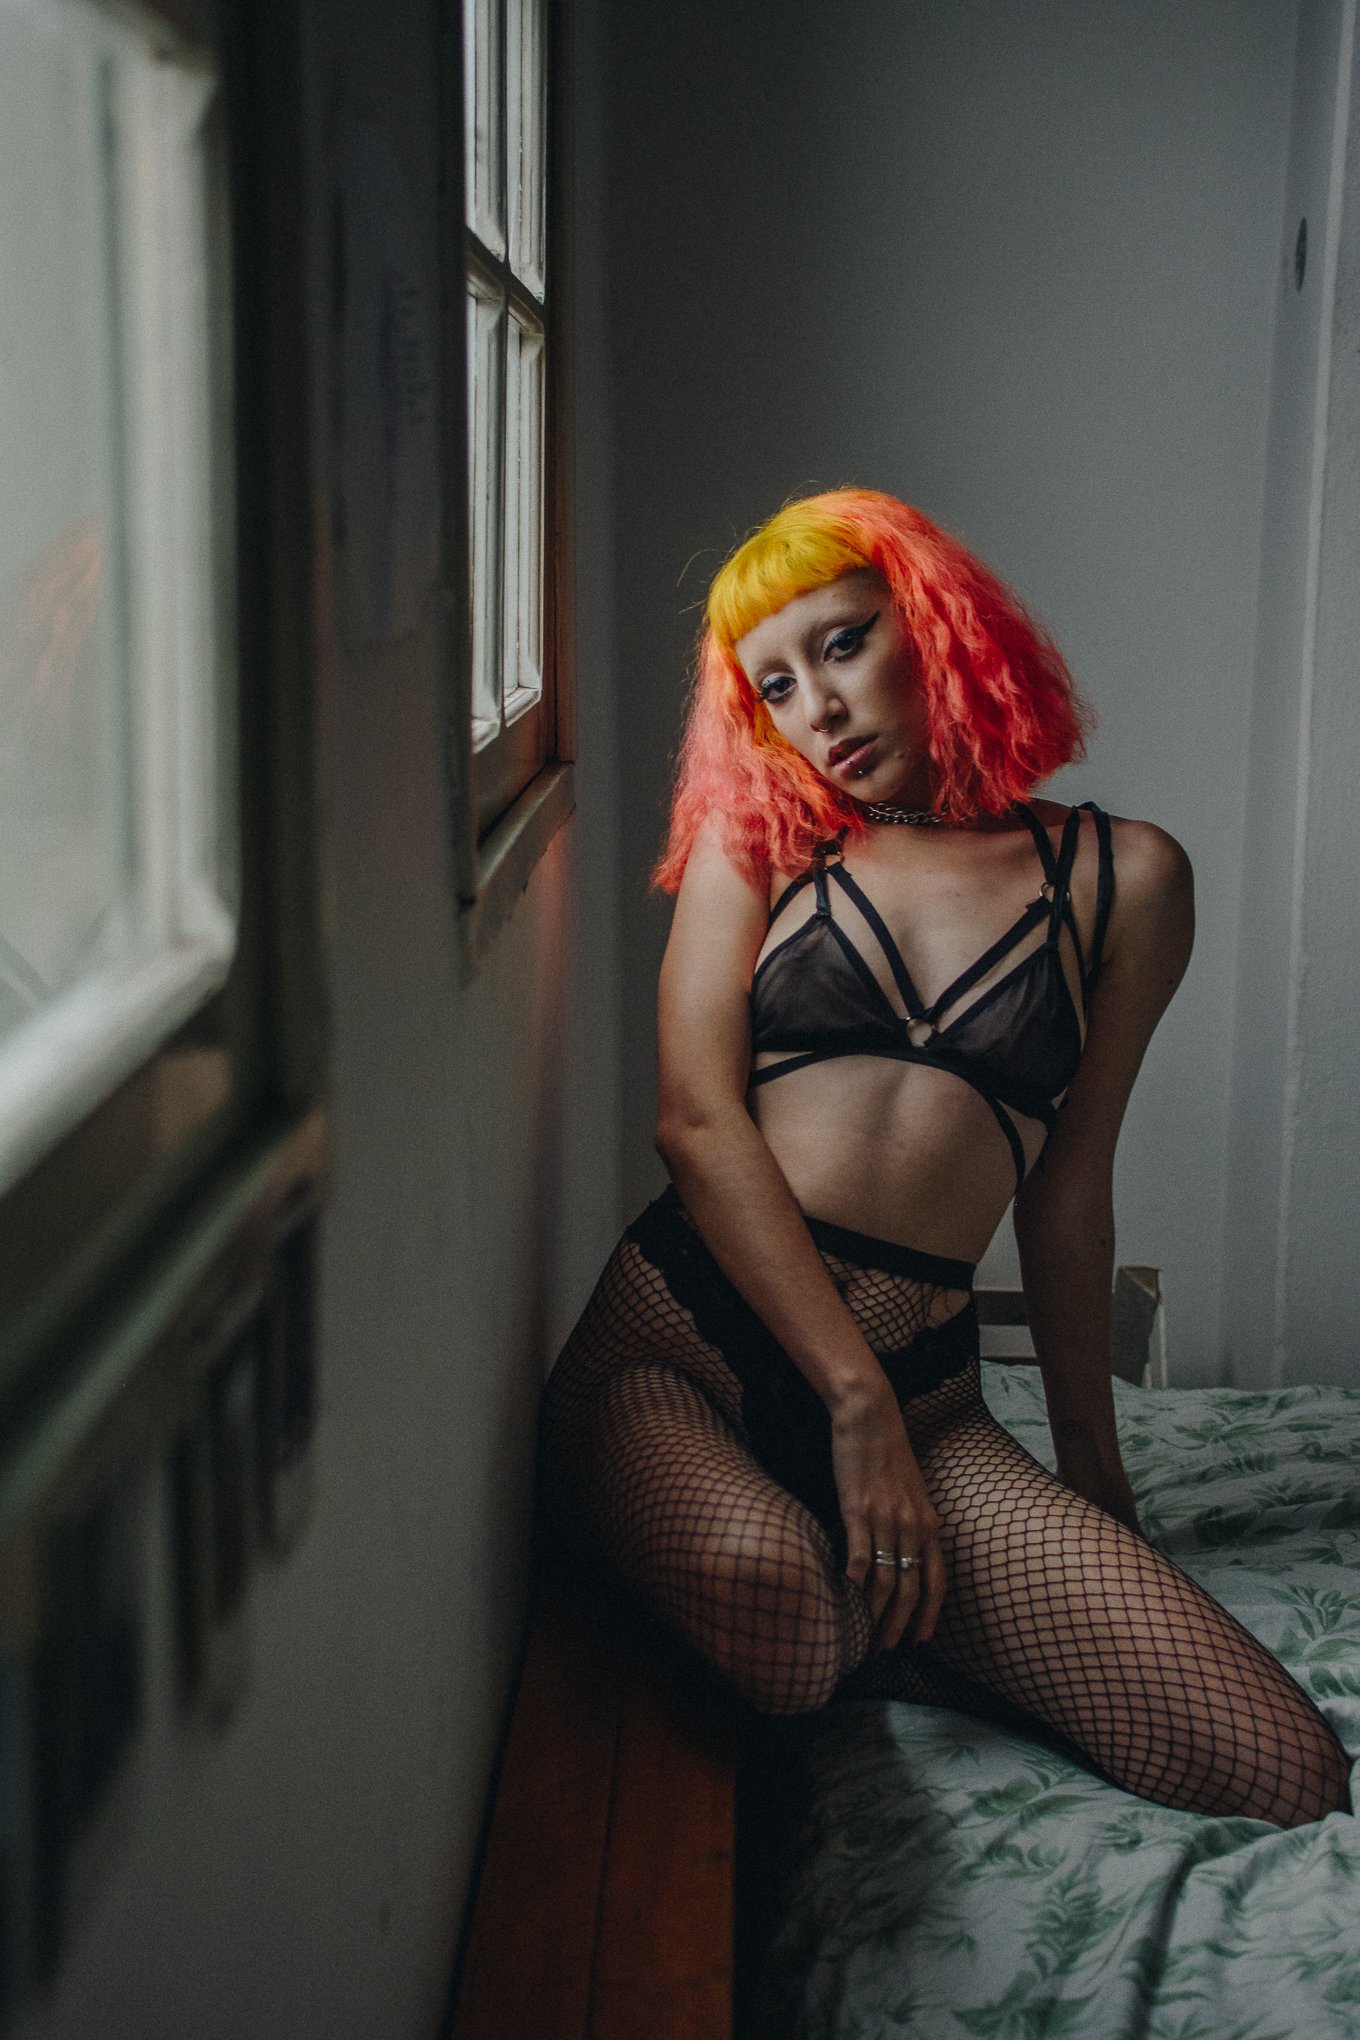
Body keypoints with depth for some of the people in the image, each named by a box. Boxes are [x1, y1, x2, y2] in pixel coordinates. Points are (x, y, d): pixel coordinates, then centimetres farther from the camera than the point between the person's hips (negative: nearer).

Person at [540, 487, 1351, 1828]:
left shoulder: (1121, 878, 10)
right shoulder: (752, 842, 12)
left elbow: (1065, 1191, 15)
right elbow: (699, 1122, -1)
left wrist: (1093, 1477, 19)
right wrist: (855, 1401, -12)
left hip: (924, 1385, 1)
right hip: (677, 1340, -1)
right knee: (778, 1618, -36)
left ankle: (875, 1641, 5)